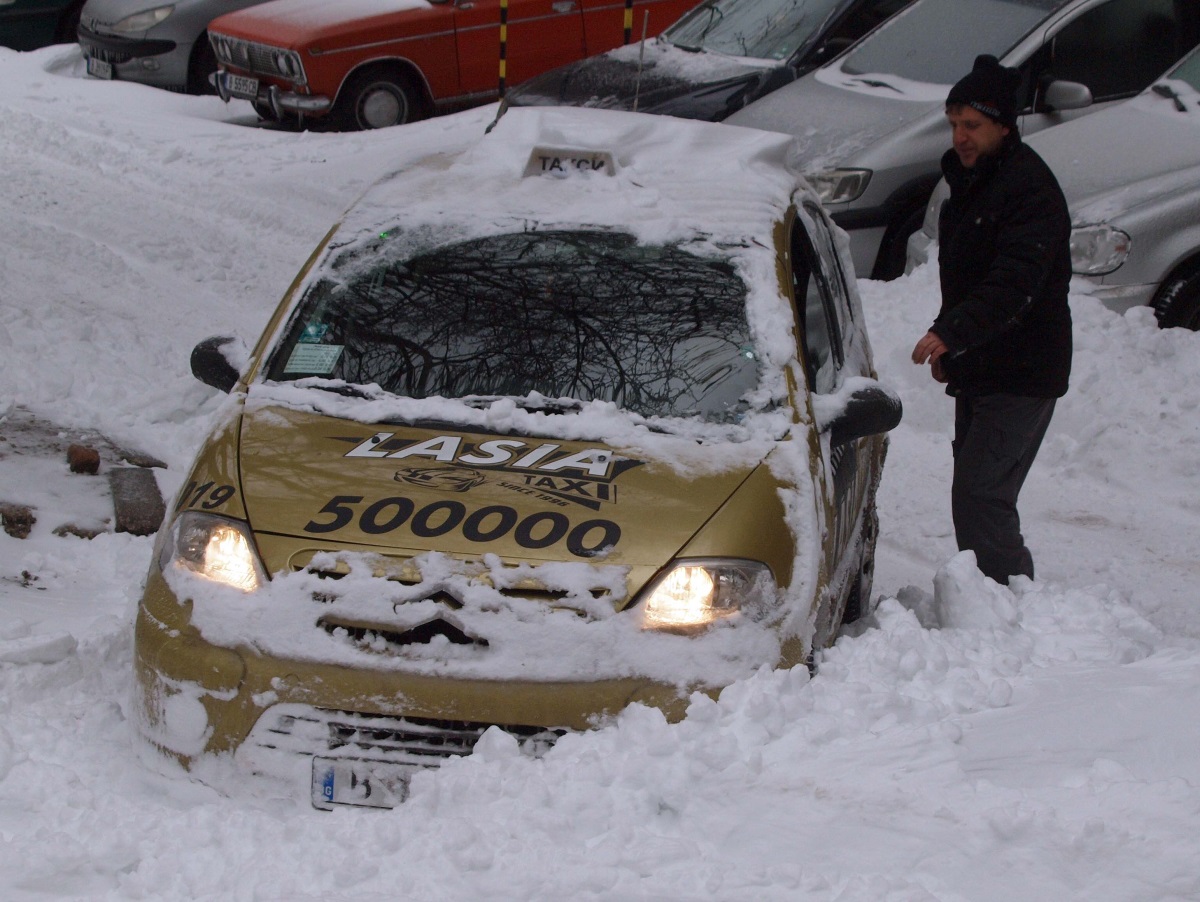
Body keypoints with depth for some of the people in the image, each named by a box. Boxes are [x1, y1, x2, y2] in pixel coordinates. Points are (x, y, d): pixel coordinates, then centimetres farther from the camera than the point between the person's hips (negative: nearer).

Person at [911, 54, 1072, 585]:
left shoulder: (1029, 188, -17)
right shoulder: (970, 178, 14)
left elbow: (1014, 284, -28)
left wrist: (950, 333, -37)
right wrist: (948, 344, 20)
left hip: (1023, 375, -10)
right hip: (980, 370, 10)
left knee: (980, 496, -15)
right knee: (976, 492, 12)